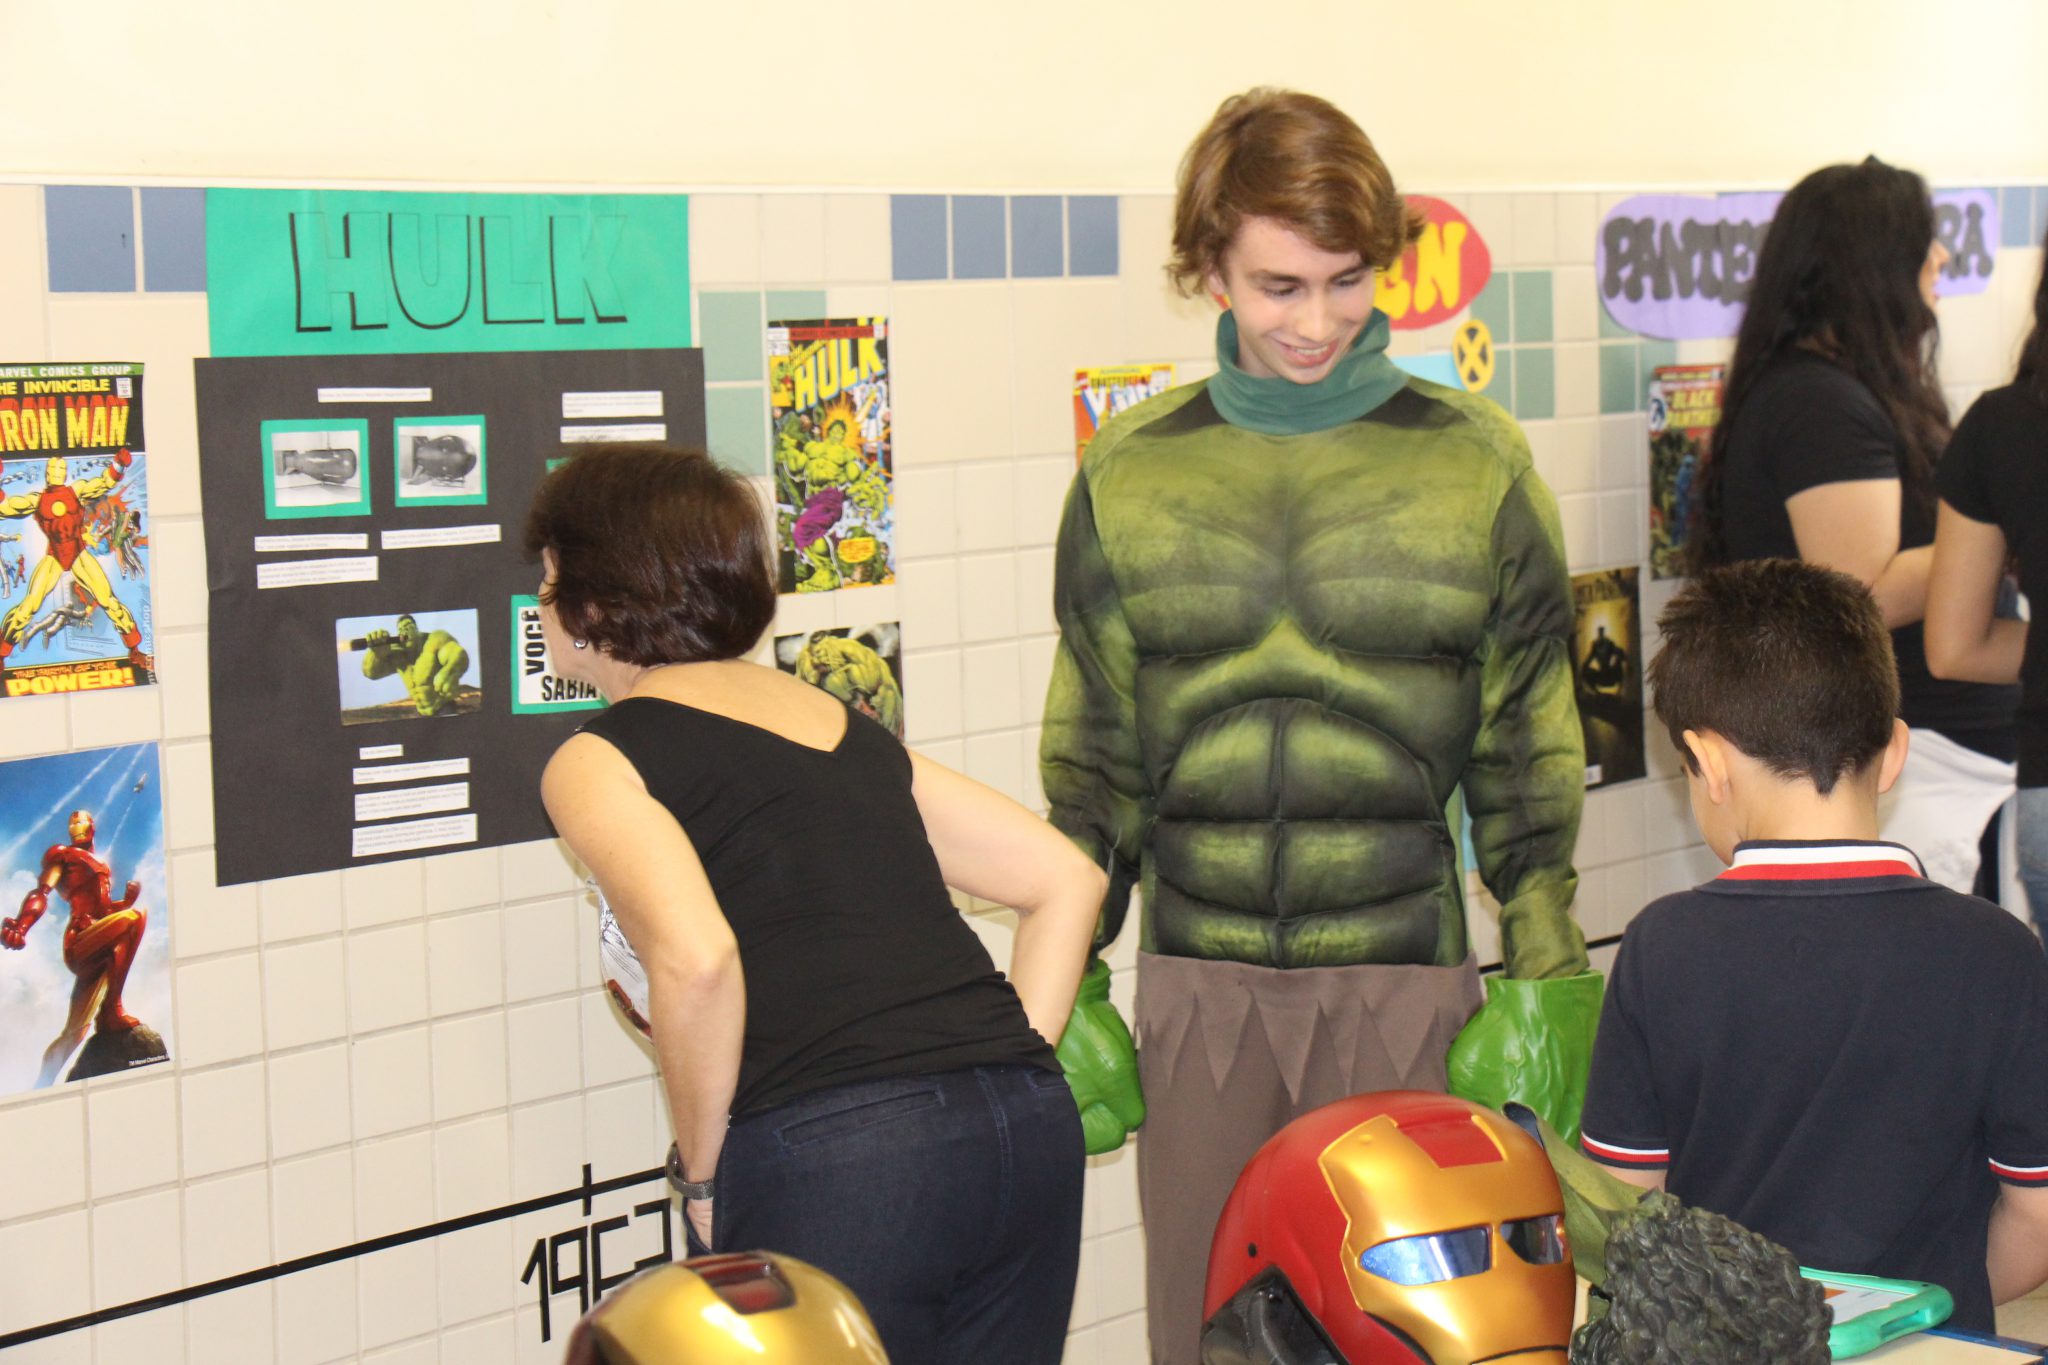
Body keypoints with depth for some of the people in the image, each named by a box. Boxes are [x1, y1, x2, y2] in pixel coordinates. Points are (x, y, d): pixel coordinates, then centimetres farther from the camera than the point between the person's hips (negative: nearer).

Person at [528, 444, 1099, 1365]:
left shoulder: (596, 763, 4)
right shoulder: (843, 726, 22)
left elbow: (696, 961, -14)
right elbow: (1064, 881, 20)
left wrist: (700, 1175, -2)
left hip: (829, 1159, -6)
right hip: (1032, 1130, 6)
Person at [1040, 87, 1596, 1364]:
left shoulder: (1476, 463, 2)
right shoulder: (1130, 472, 5)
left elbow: (1529, 751, 5)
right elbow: (1090, 755, 11)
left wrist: (1550, 986, 1)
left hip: (1405, 978, -1)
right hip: (1197, 982, 2)